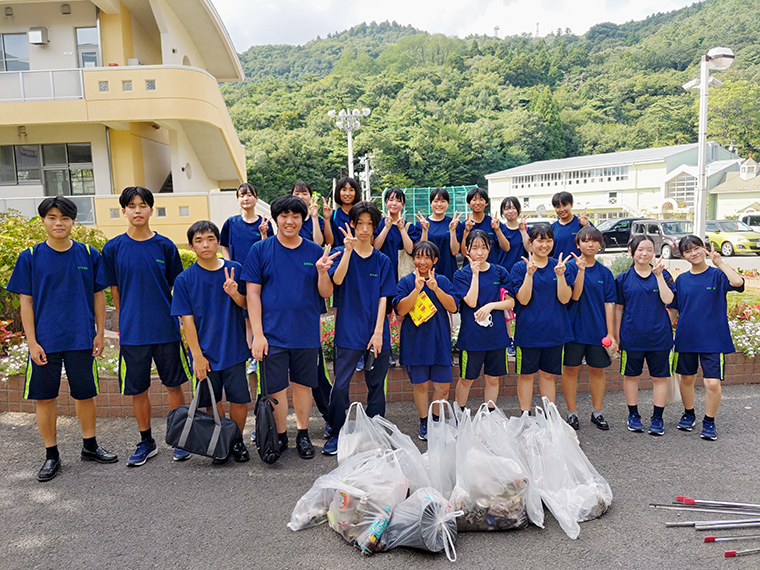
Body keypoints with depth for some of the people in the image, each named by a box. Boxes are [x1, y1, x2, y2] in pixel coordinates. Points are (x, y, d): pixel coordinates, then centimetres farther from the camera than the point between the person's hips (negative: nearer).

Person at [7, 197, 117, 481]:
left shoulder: (89, 255, 1)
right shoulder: (30, 257, -1)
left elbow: (98, 296, 6)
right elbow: (26, 302, 0)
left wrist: (100, 333, 3)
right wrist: (32, 343, -6)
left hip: (81, 340, 1)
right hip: (45, 341, 0)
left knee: (85, 394, 10)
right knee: (44, 397, 7)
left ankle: (90, 446, 29)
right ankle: (51, 455, 23)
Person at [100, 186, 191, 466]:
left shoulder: (165, 246, 0)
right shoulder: (113, 248, 1)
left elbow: (178, 286, 5)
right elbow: (115, 291, 8)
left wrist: (181, 318, 2)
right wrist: (126, 321, 8)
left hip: (166, 329, -1)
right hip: (131, 331, 1)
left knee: (174, 385, 8)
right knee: (137, 390, 10)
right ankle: (146, 442, 28)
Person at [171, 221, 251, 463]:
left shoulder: (235, 270, 0)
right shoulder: (184, 279, -4)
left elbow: (246, 304, 6)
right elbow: (187, 319, -4)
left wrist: (235, 293, -17)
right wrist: (197, 355, -8)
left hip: (234, 349, 1)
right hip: (205, 352, -1)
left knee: (239, 399, 4)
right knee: (212, 401, 9)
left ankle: (237, 440, 26)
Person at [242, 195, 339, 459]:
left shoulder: (315, 251, 3)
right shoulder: (260, 250, -1)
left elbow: (326, 293, 2)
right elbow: (252, 293, -3)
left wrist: (322, 271, -19)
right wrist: (257, 333, -9)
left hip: (306, 333, 2)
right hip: (273, 333, -1)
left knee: (303, 383, 12)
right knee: (276, 387, 5)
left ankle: (303, 434, 29)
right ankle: (280, 435, 25)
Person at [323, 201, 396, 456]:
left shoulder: (382, 261, 8)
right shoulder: (342, 253, 3)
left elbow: (383, 298, 2)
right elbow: (337, 280, -17)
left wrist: (378, 332, -6)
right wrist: (348, 249, -26)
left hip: (376, 334, 2)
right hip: (348, 332, -2)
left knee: (376, 385, 10)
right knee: (340, 386, -2)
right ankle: (335, 434, 15)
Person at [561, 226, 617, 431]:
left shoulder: (605, 272, 5)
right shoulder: (571, 266, -4)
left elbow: (609, 304, 3)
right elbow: (575, 295, -15)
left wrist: (611, 334, -1)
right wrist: (581, 270, -25)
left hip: (598, 329, 3)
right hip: (575, 327, -3)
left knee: (597, 369, 10)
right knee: (571, 368, 4)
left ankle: (597, 412, 24)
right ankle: (572, 412, 17)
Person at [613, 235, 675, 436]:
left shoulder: (662, 274, 3)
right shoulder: (623, 278, 2)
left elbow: (668, 300, -12)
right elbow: (619, 308, 6)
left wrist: (658, 275, -17)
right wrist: (616, 335, 6)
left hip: (659, 335, 0)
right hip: (631, 336, 0)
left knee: (659, 377, 6)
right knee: (631, 375, 9)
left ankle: (657, 418, 19)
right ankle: (633, 415, 24)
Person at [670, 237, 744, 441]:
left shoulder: (717, 275, -4)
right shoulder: (681, 280, 7)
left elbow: (738, 283, -25)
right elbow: (674, 308, 12)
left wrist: (719, 262, -24)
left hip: (713, 338, -3)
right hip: (686, 338, 3)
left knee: (713, 383, -6)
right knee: (687, 379, 13)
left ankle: (709, 422, 15)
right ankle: (688, 414, 35)